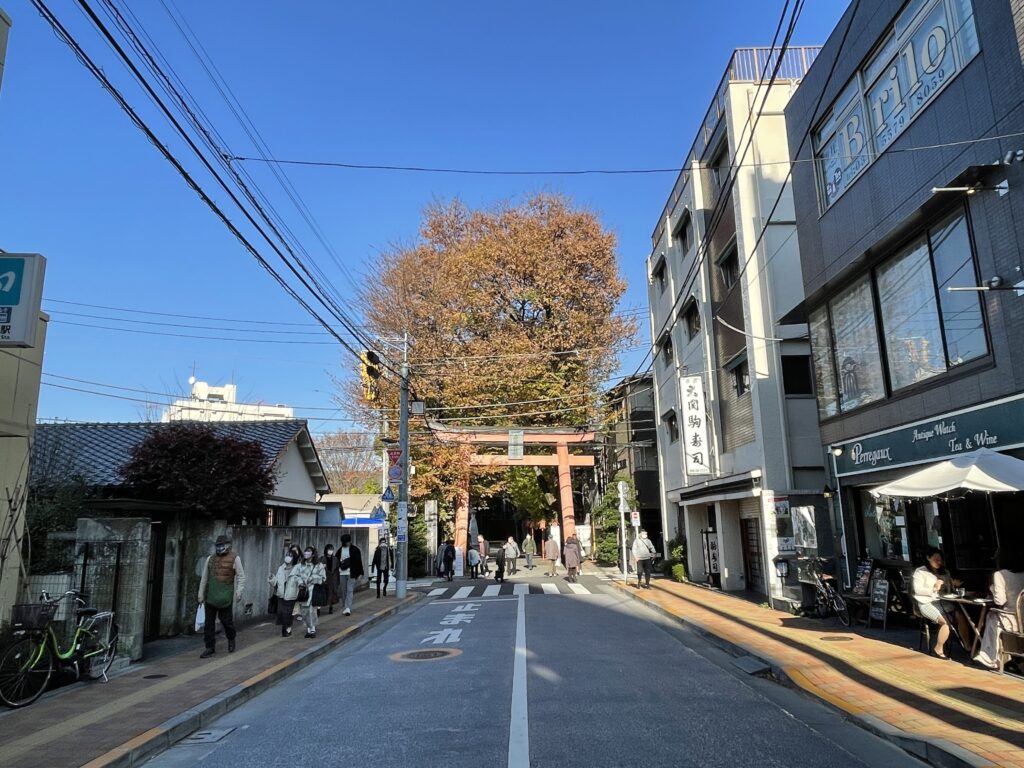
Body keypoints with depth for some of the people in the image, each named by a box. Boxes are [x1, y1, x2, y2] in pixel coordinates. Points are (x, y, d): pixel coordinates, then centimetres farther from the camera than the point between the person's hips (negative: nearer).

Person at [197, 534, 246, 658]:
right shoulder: (210, 559, 12)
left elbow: (241, 577, -2)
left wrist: (239, 592, -10)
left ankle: (231, 639, 28)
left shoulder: (234, 558, -2)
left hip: (226, 595, -4)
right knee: (209, 622, 4)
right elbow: (204, 578, 16)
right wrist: (201, 594, 14)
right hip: (210, 595, 4)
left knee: (226, 619, 1)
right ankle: (210, 647, 14)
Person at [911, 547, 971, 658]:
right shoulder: (920, 572, 0)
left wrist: (954, 584, 7)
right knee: (945, 621, -28)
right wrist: (933, 588, -17)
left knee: (961, 616, -21)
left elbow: (949, 588, 28)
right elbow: (917, 590, -9)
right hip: (927, 603, -6)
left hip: (943, 601, 6)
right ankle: (938, 649, -11)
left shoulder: (944, 572, 21)